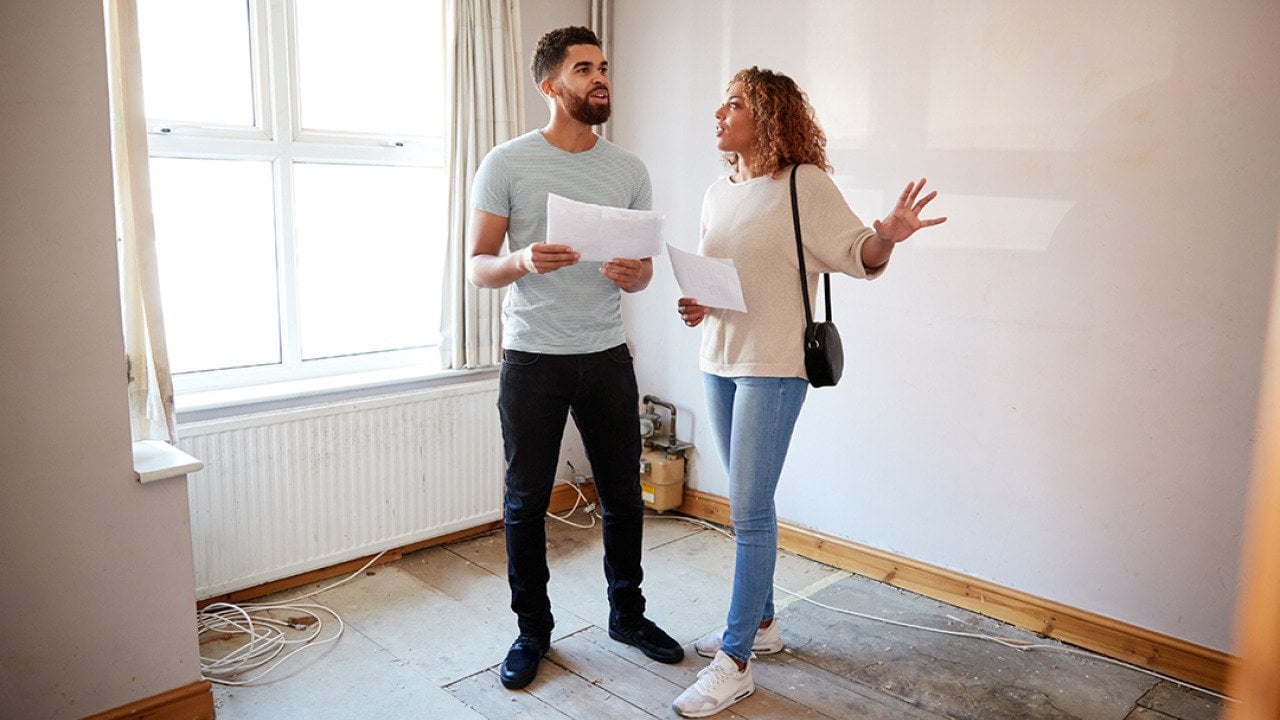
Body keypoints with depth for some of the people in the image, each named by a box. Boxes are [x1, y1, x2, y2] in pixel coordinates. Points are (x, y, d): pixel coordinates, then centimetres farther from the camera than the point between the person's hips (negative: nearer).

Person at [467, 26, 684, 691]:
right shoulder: (506, 164, -3)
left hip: (606, 355, 3)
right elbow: (476, 266, -4)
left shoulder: (629, 170, 7)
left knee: (623, 494, 11)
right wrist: (524, 261, -25)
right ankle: (533, 630, 26)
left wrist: (632, 274, -14)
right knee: (525, 502, 7)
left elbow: (644, 271, 10)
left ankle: (627, 614, 32)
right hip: (531, 358, -3)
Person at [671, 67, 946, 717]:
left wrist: (885, 237, -32)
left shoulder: (805, 184, -7)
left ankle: (735, 662, 6)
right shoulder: (717, 194, 13)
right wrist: (694, 305, 2)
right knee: (748, 505, 16)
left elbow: (856, 255, -10)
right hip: (718, 361, 7)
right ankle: (760, 623, 32)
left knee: (750, 510, -5)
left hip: (773, 367, -7)